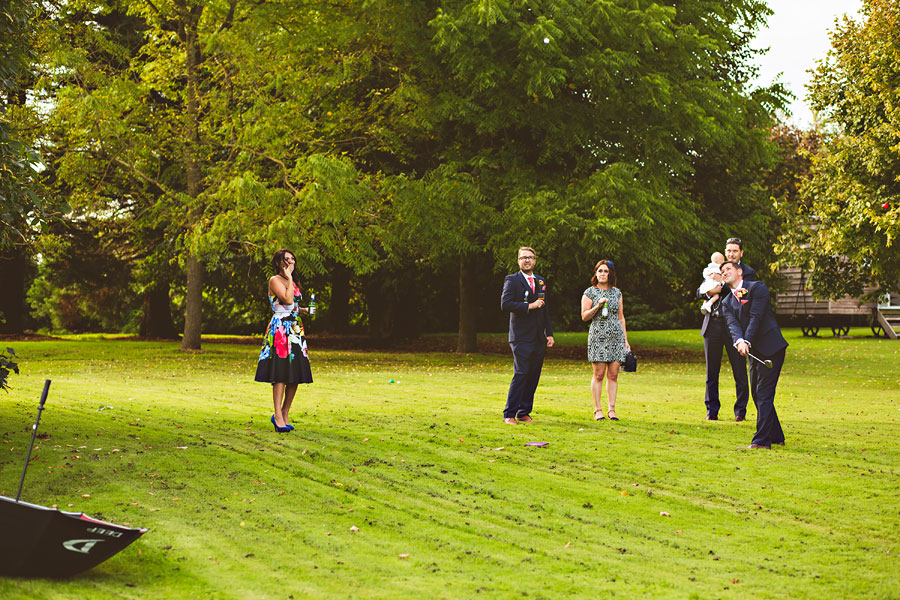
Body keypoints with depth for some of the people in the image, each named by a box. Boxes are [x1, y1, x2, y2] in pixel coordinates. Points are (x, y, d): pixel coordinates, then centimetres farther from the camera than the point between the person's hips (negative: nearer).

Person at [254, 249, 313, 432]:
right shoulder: (275, 280, -5)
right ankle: (278, 416, -8)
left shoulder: (292, 282, 19)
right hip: (280, 329, -8)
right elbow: (287, 300, -18)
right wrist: (289, 278, -10)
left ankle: (284, 415, 11)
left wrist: (304, 311, 8)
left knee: (295, 375, 4)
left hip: (295, 329, 8)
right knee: (281, 373, -11)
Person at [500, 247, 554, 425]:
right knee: (520, 374, -11)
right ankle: (509, 414, -5)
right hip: (521, 338, -6)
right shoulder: (512, 280, -1)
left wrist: (549, 333, 15)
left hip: (538, 337, 6)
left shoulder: (541, 281, 18)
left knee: (533, 376, 6)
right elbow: (505, 304, -13)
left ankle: (524, 413, 13)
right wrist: (529, 306, -15)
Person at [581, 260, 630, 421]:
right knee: (598, 374, -4)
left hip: (616, 337, 3)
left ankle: (611, 409, 5)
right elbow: (584, 316, -1)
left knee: (613, 374, 1)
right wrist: (598, 306, -17)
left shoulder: (616, 292, 13)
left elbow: (621, 317, 16)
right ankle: (598, 410, 2)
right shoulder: (590, 292, 3)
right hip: (598, 337, -3)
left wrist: (625, 339, 11)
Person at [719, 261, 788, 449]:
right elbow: (733, 325, -2)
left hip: (771, 348, -7)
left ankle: (761, 440, -12)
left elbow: (756, 317, -12)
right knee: (758, 395, 11)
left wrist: (747, 342, -20)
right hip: (754, 352, 7)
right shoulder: (727, 302, 14)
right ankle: (776, 437, 24)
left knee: (764, 394, -10)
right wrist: (739, 342, -23)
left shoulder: (757, 287, -2)